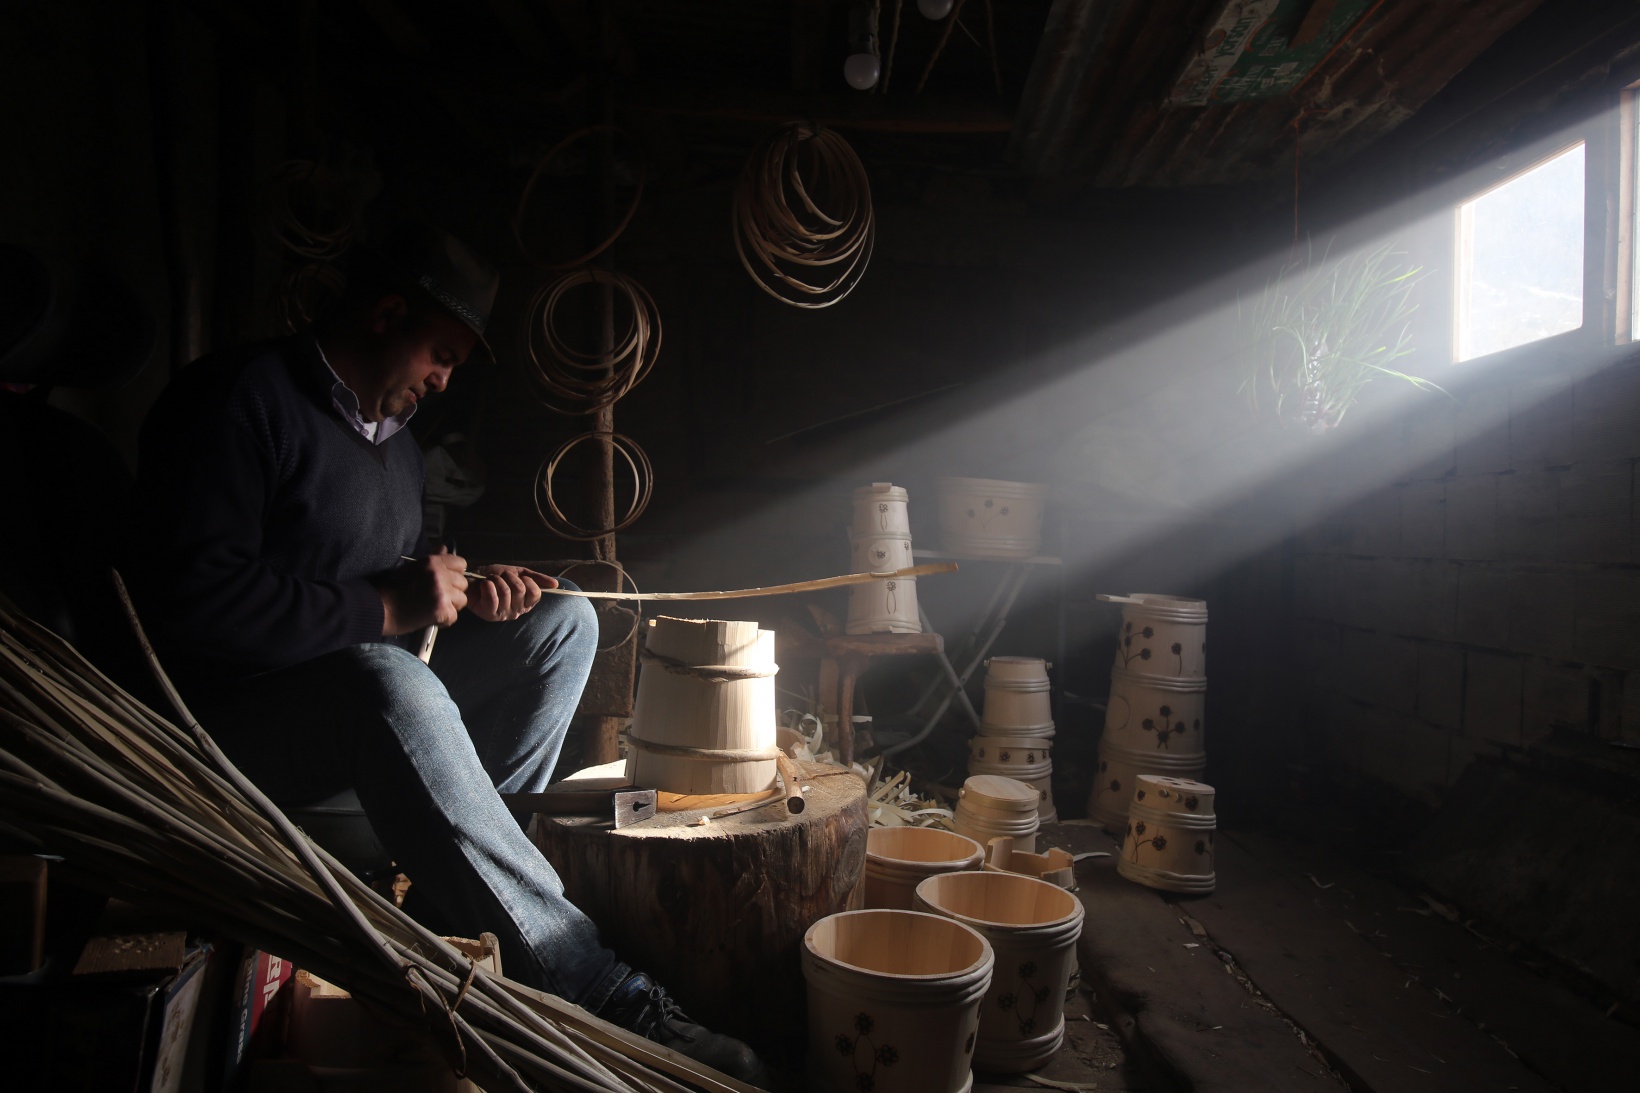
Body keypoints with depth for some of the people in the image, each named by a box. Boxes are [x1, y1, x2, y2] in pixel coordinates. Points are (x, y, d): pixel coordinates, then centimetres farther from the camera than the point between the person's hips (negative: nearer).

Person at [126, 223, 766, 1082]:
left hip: (363, 702, 9)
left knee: (564, 621, -1)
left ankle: (464, 875, -14)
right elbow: (186, 602, -25)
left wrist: (462, 592, 1)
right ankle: (604, 997, -39)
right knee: (389, 682, -41)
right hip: (229, 714, -9)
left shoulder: (395, 441, 17)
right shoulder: (241, 396, -13)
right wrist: (386, 608, -23)